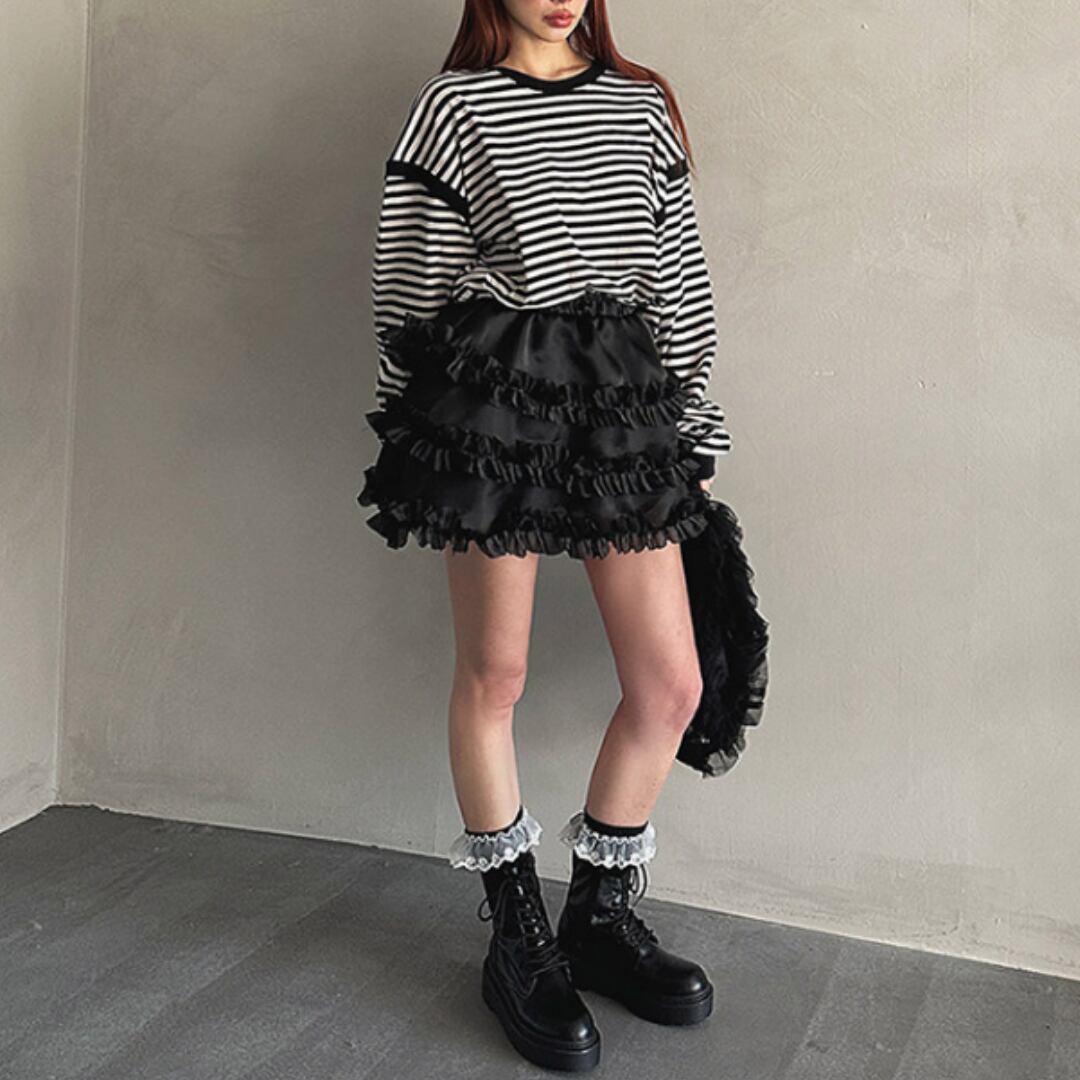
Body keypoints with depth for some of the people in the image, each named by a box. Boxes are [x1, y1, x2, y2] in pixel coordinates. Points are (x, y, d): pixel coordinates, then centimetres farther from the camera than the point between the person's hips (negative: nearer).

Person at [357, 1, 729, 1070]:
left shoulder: (639, 104, 14)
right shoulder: (454, 101, 3)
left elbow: (678, 279, 12)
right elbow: (413, 281, 2)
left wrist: (693, 429, 9)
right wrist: (417, 432, 1)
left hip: (621, 395, 4)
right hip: (496, 391, -4)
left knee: (671, 684, 2)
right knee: (493, 675, 3)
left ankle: (599, 916, 22)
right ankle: (518, 938, 21)